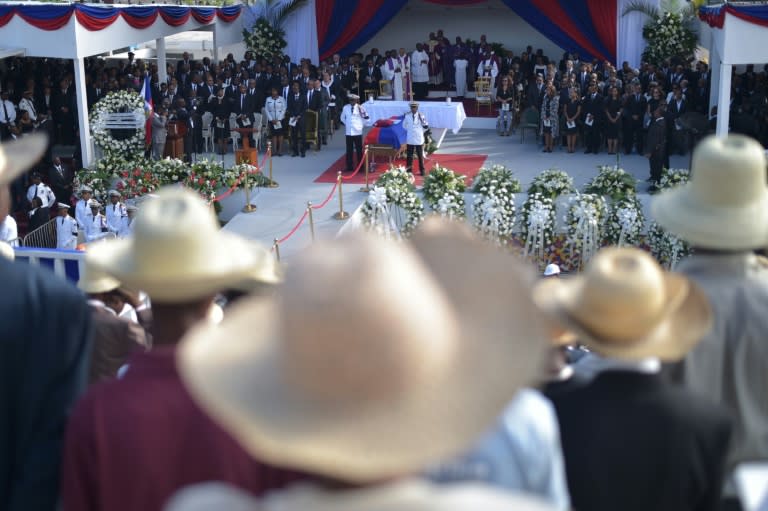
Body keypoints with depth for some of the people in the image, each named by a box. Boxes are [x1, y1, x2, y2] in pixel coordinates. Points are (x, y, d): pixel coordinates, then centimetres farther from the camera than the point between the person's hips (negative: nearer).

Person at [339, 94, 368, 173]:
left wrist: (361, 124, -1)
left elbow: (366, 117, -1)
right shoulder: (345, 108, 2)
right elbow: (343, 118, 17)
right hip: (348, 132, 2)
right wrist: (346, 124, 9)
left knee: (359, 150, 4)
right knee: (349, 150, 6)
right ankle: (349, 167, 12)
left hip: (357, 132, -2)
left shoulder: (360, 108, -7)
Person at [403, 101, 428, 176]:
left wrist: (421, 119, -20)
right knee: (409, 156, 5)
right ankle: (409, 170, 11)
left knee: (420, 156, 4)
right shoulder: (407, 116, 2)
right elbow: (404, 125, 16)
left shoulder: (421, 116, -4)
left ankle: (422, 170, 11)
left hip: (419, 139, -2)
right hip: (410, 139, 2)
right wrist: (410, 130, 8)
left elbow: (426, 126, -8)